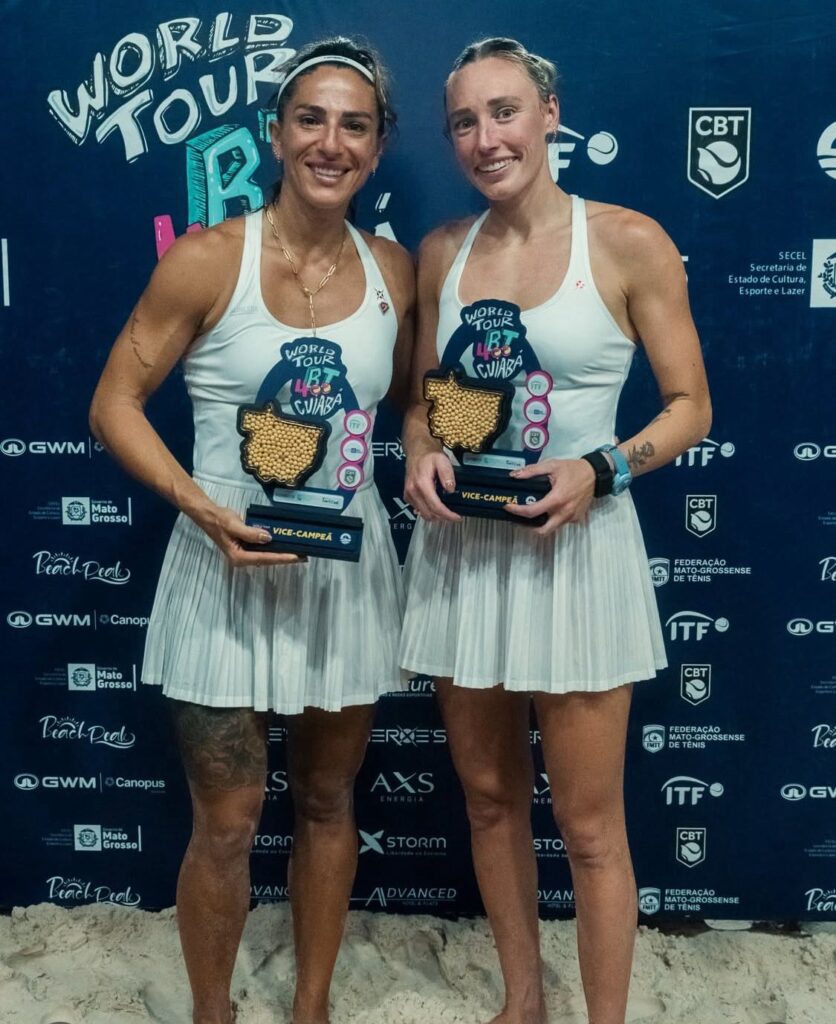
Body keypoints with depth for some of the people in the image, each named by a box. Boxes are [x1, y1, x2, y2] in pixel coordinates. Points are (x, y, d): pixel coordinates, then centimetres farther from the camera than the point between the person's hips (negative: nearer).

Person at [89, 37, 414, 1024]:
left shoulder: (392, 270, 2)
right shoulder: (208, 259, -11)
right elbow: (114, 403, -8)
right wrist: (202, 507, -21)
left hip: (349, 570, 4)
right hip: (228, 569, -4)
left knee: (328, 799, 17)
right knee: (227, 822, 6)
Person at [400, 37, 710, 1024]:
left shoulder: (627, 242, -6)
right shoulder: (441, 252, 6)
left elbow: (691, 404, -2)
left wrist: (602, 469, -19)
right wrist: (420, 453, -7)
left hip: (574, 547, -4)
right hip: (460, 546, 5)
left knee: (588, 824, 5)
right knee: (489, 796, 17)